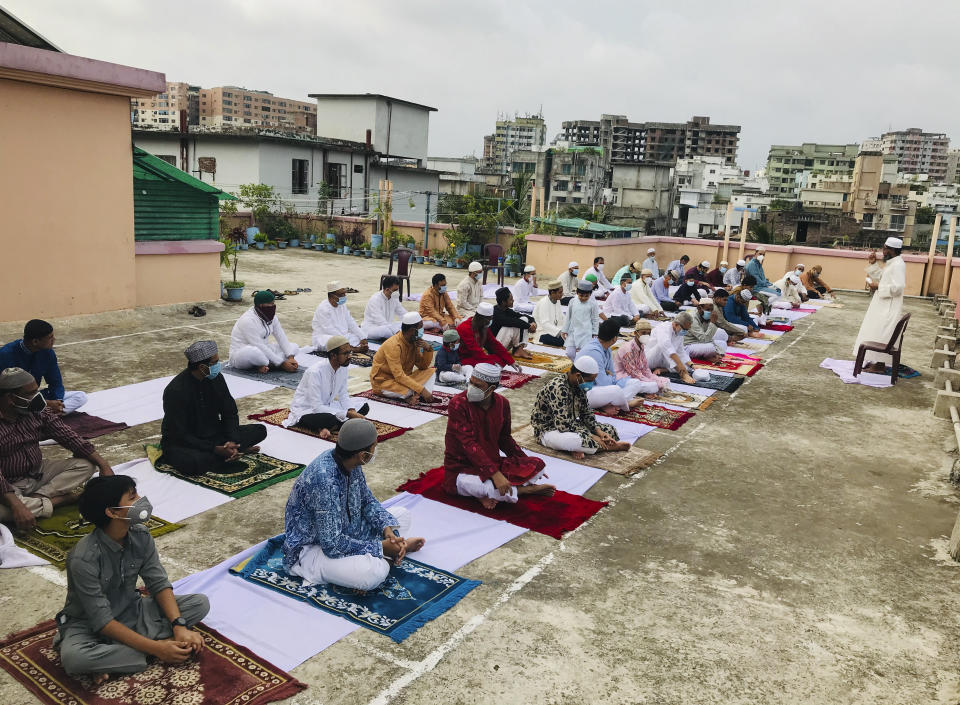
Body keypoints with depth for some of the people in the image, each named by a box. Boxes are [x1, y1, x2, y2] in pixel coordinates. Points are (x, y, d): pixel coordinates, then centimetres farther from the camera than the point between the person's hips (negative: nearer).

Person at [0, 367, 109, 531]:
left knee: (86, 464, -10)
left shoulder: (37, 411, -5)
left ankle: (36, 499, -19)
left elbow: (69, 438, -3)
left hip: (39, 473, 6)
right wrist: (17, 506, -40)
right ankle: (56, 500, -17)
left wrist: (104, 465, -11)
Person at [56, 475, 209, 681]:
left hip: (130, 611, 6)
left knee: (201, 603, -10)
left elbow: (159, 583, -7)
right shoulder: (83, 559, -28)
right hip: (89, 624, -6)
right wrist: (156, 648, -32)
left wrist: (179, 626, -24)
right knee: (72, 657, -39)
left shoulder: (141, 536, -10)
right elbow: (103, 622, -28)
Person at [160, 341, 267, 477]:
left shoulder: (216, 378, -4)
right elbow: (180, 435, -23)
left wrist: (232, 441, -16)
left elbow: (230, 413, 2)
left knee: (259, 430, -7)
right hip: (181, 444, -6)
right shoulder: (175, 390, -24)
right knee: (193, 463, -41)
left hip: (213, 435, 6)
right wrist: (216, 449, -29)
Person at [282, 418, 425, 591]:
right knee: (374, 572, -33)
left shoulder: (349, 463, -9)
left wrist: (387, 528, -13)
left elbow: (368, 501, 6)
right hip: (312, 548, -8)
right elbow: (332, 545, -31)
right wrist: (380, 548, -22)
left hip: (344, 530, 8)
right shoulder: (325, 479, -35)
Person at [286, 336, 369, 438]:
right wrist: (348, 414, -30)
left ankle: (326, 428, -15)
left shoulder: (342, 367, -7)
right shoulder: (315, 372, -28)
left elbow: (343, 395, 3)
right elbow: (317, 407, -30)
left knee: (364, 406, -7)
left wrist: (352, 411, -17)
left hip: (326, 406, 9)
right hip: (305, 410, -9)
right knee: (330, 418, -41)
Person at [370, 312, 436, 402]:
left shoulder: (414, 342, -3)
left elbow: (423, 366, 3)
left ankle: (415, 395, -25)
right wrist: (422, 390, -34)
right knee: (409, 391, -36)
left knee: (430, 371, -6)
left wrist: (428, 349, -16)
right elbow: (399, 376, -32)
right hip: (384, 381, -8)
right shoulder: (394, 345, -26)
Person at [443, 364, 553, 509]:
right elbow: (469, 443, -25)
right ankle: (526, 489, -11)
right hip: (461, 468, -6)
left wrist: (526, 462, 6)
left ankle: (490, 494, -17)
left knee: (538, 465, -9)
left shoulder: (502, 404, 0)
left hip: (492, 462, 6)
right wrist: (494, 474, -34)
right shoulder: (458, 403, -17)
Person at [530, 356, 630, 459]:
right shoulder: (558, 388, -29)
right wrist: (591, 437, -27)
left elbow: (586, 412, 7)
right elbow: (564, 425, -31)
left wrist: (598, 431, -10)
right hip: (548, 430, -9)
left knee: (610, 430, 0)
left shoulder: (578, 385, -2)